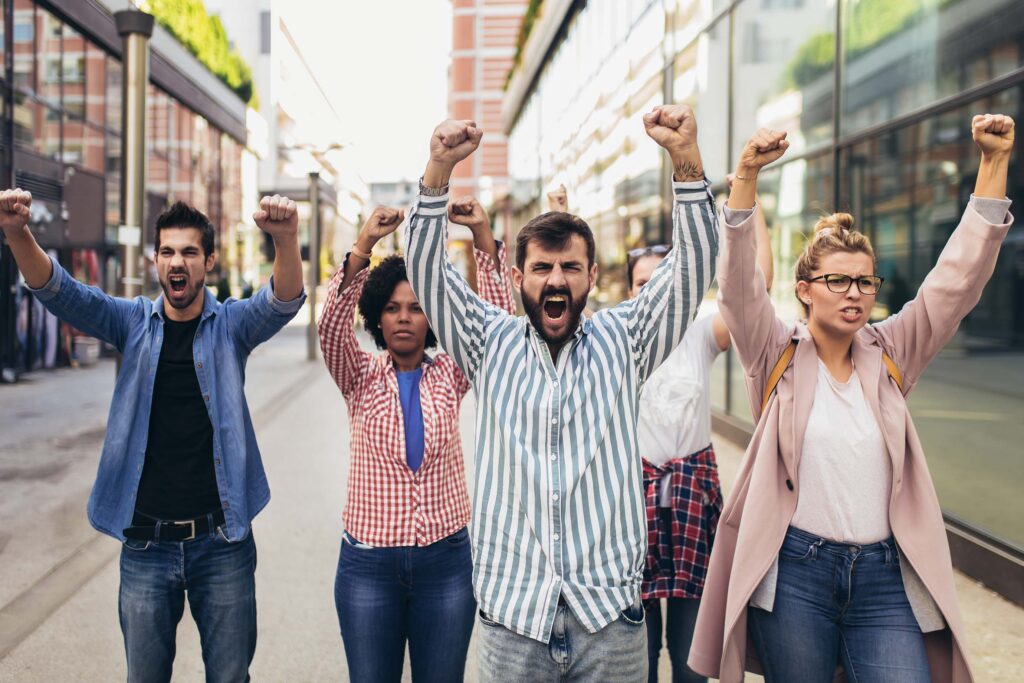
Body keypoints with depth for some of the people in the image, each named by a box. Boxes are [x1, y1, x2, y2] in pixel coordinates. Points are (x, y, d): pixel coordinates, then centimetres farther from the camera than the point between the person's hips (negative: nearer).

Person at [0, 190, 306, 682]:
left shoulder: (231, 325, -1)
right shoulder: (134, 322, 3)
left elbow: (283, 302, -20)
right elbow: (57, 292, -9)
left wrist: (286, 241, -42)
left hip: (221, 540, -1)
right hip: (145, 543, 2)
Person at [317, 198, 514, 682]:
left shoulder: (449, 375, 1)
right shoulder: (361, 380, -1)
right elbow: (331, 324, -18)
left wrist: (483, 235, -21)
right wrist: (363, 244, -30)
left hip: (446, 557, 1)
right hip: (369, 561, 0)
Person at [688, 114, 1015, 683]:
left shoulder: (891, 355, 5)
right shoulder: (778, 356, -2)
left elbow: (960, 278, 0)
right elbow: (739, 284, -16)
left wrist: (994, 162, -7)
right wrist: (747, 175, -28)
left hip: (885, 576, 2)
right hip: (794, 572, -2)